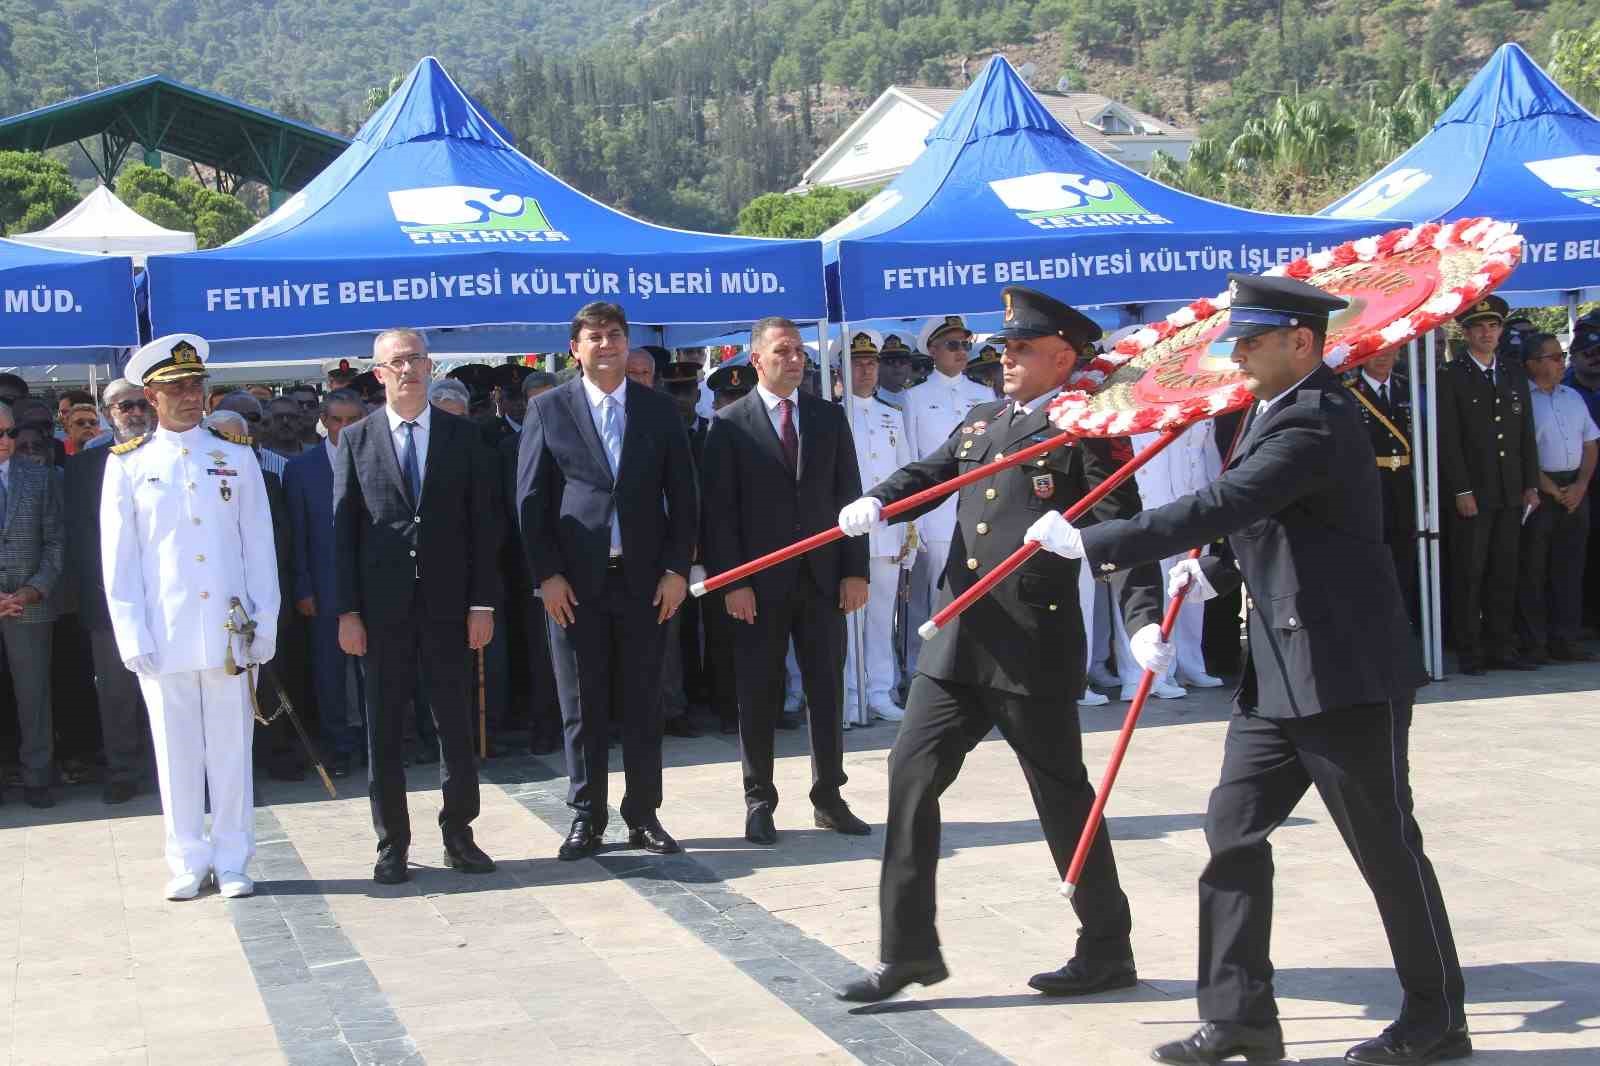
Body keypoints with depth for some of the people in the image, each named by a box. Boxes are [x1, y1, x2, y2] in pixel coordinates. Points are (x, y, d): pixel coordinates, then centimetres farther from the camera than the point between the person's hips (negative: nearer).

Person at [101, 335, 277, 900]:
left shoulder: (236, 457, 8)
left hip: (228, 631, 1)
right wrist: (133, 638, -4)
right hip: (164, 636, -1)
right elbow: (118, 558, 3)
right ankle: (188, 862, 15)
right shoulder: (128, 464, 4)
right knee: (177, 752, 5)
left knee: (231, 748, 4)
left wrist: (264, 625, 2)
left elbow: (259, 546, 8)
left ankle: (232, 860, 14)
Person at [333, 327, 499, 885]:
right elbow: (343, 527, 2)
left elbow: (483, 523, 3)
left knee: (456, 724, 6)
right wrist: (347, 610, -5)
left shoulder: (463, 435, 5)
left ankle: (458, 835, 18)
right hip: (382, 608, 0)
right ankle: (392, 844, 14)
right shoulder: (356, 439, 4)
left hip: (447, 604, 0)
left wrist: (482, 602, -3)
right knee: (384, 729, 5)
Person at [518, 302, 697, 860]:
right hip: (574, 582, -1)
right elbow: (530, 498, 1)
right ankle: (587, 817, 13)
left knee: (643, 703, 6)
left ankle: (643, 814, 15)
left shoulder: (659, 409, 8)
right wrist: (547, 575, -6)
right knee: (582, 706, 4)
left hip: (644, 579, 1)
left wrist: (677, 568, -2)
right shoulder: (548, 409, 3)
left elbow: (682, 495, 7)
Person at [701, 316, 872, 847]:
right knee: (759, 695, 3)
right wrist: (732, 582, -12)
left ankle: (829, 798, 15)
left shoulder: (829, 417, 9)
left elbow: (849, 497, 8)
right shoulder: (729, 424, -1)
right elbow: (718, 510, -5)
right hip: (759, 583, -3)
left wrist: (855, 570, 0)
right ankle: (759, 803, 13)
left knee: (828, 690, 6)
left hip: (823, 578, 3)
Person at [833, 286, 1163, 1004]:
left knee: (1061, 792, 3)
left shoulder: (1085, 432, -5)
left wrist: (1144, 619, -24)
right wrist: (876, 502, -8)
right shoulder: (979, 422, 17)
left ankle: (1107, 950, 19)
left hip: (1035, 646, -7)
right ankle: (908, 949, 12)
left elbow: (1125, 531, -11)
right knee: (912, 775, 4)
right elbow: (927, 474, 14)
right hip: (957, 640, 7)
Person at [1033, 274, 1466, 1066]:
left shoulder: (1313, 424, -20)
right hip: (1280, 673, 10)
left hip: (1345, 674, -10)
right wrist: (1215, 574, 15)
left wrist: (1091, 544, -26)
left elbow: (1218, 508, -29)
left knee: (1387, 848, 3)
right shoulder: (1280, 412, 12)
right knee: (1234, 831, 7)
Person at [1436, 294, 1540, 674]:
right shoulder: (1450, 377, -2)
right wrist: (1462, 491, -12)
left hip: (1511, 496, 5)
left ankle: (1501, 648, 12)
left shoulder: (1515, 377, 15)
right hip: (1470, 495, -5)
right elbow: (1448, 439, -7)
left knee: (1504, 574, 7)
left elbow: (1526, 436, 16)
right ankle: (1469, 652, 3)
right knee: (1469, 574, -2)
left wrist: (1531, 485, 8)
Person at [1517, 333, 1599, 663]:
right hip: (1538, 491, -6)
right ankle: (1534, 644, 4)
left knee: (1570, 569, 7)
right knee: (1533, 571, -2)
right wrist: (1551, 490, -11)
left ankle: (1564, 641, 14)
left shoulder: (1573, 398, 15)